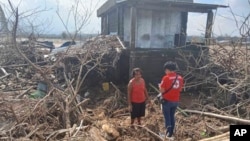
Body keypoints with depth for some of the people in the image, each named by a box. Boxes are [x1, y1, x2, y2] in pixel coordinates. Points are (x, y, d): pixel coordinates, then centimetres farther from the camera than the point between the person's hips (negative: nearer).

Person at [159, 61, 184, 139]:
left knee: (167, 117, 7)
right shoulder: (180, 78, 0)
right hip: (176, 101, 6)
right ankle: (171, 133, 27)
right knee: (172, 116, 18)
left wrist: (160, 86, 5)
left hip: (167, 101, -5)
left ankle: (168, 134, 10)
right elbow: (180, 89, 10)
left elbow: (162, 90, -15)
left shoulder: (166, 78, -18)